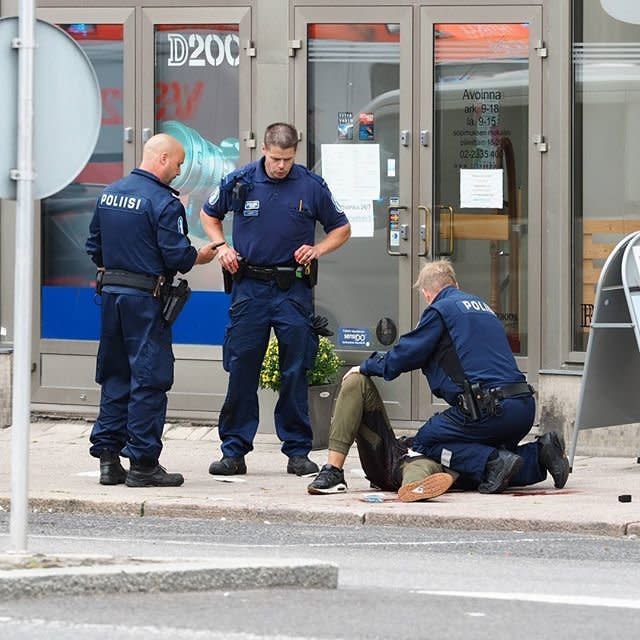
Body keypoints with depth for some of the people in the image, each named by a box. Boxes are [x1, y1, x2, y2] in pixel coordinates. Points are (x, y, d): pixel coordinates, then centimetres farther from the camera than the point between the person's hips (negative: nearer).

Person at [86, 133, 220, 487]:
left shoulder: (109, 193, 10)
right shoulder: (164, 202, -14)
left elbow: (94, 246, 16)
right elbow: (176, 255, -16)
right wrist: (200, 257, 3)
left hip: (111, 294, 7)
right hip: (145, 299, -7)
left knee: (114, 376, 13)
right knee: (149, 378, -2)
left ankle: (108, 458, 14)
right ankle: (142, 463, -2)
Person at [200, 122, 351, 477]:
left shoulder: (311, 186, -1)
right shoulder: (240, 181, 1)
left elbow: (341, 229, 12)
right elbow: (209, 215, 19)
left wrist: (317, 249, -6)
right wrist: (222, 247, 2)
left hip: (293, 288, 0)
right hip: (250, 286, 0)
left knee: (296, 372, 2)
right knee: (241, 370, 1)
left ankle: (298, 451, 10)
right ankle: (233, 451, 7)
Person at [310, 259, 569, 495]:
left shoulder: (440, 310, 1)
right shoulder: (481, 306, 26)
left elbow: (406, 354, 2)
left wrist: (366, 367, 19)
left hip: (489, 408, -8)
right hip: (524, 405, 8)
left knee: (424, 443, 4)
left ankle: (493, 463, -15)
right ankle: (538, 454, -1)